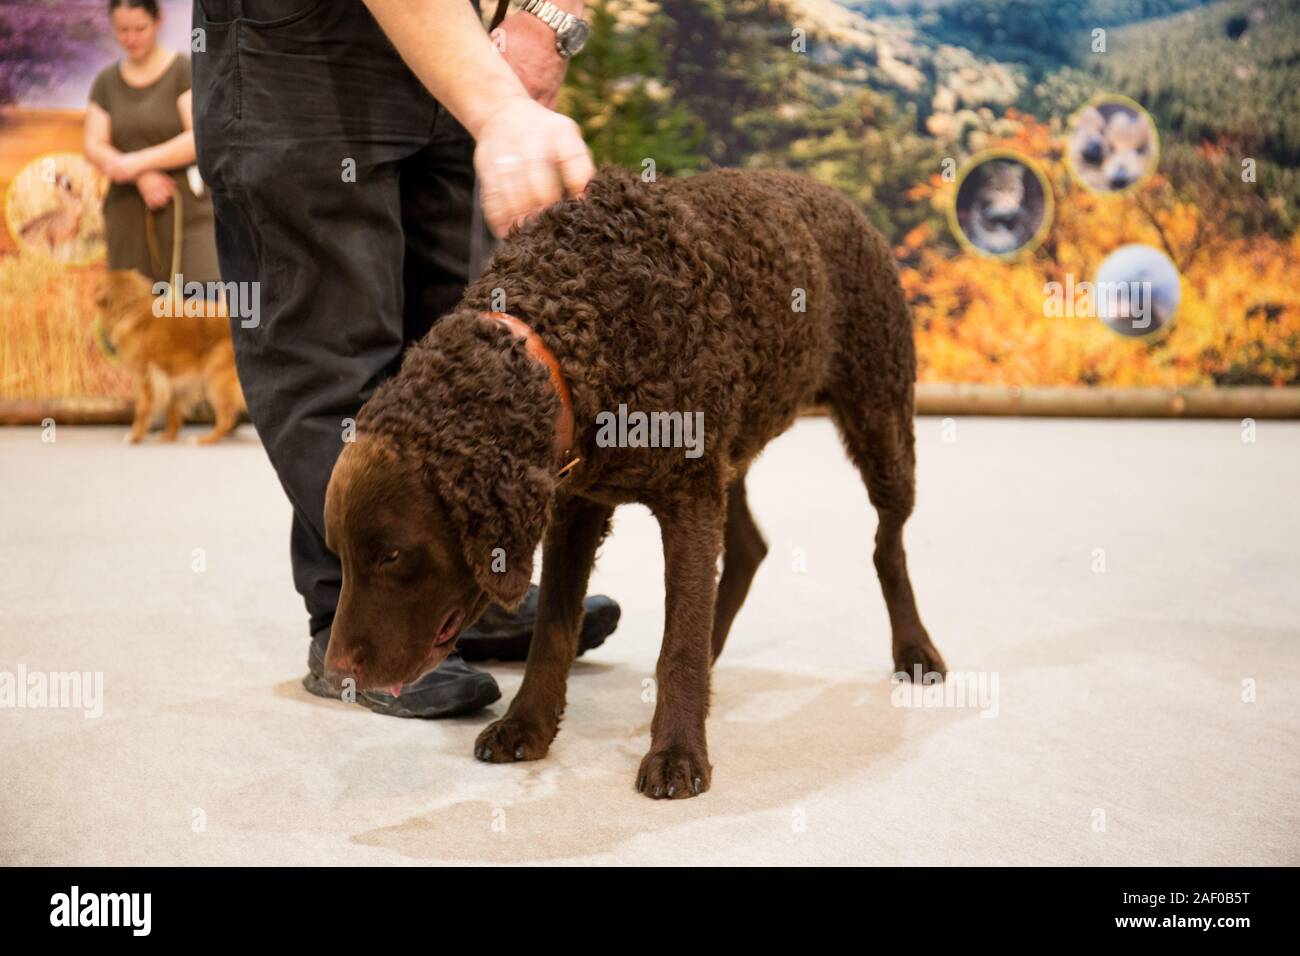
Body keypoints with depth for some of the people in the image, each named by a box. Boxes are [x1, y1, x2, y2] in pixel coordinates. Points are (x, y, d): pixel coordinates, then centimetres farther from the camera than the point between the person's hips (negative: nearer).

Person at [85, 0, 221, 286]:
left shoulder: (186, 71, -1)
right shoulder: (106, 82, 12)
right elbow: (94, 147, 4)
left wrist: (137, 163, -17)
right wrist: (142, 178, -14)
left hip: (186, 211, -4)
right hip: (128, 213, 4)